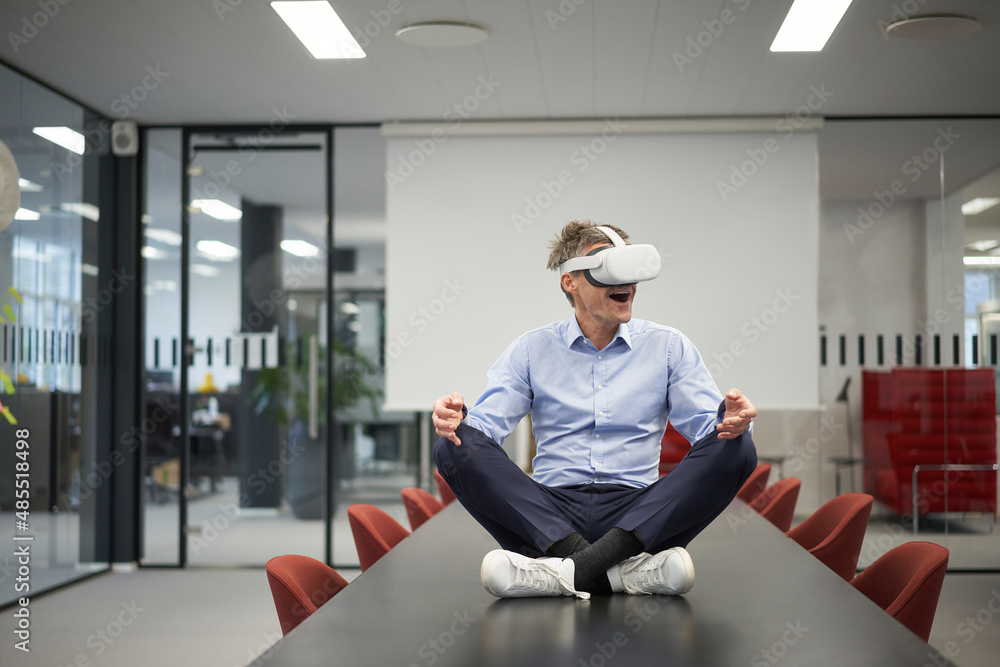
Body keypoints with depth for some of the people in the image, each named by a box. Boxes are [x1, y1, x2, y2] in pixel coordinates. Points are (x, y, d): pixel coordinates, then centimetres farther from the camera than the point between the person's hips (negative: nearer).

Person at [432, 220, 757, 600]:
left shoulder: (669, 347, 13)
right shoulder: (532, 350, 12)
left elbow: (707, 424, 4)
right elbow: (488, 421, 2)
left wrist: (729, 421, -22)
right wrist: (456, 421, -22)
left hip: (636, 513, 0)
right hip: (552, 515, 0)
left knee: (735, 449, -24)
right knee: (455, 446, -23)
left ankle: (574, 568, -36)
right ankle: (620, 569, -35)